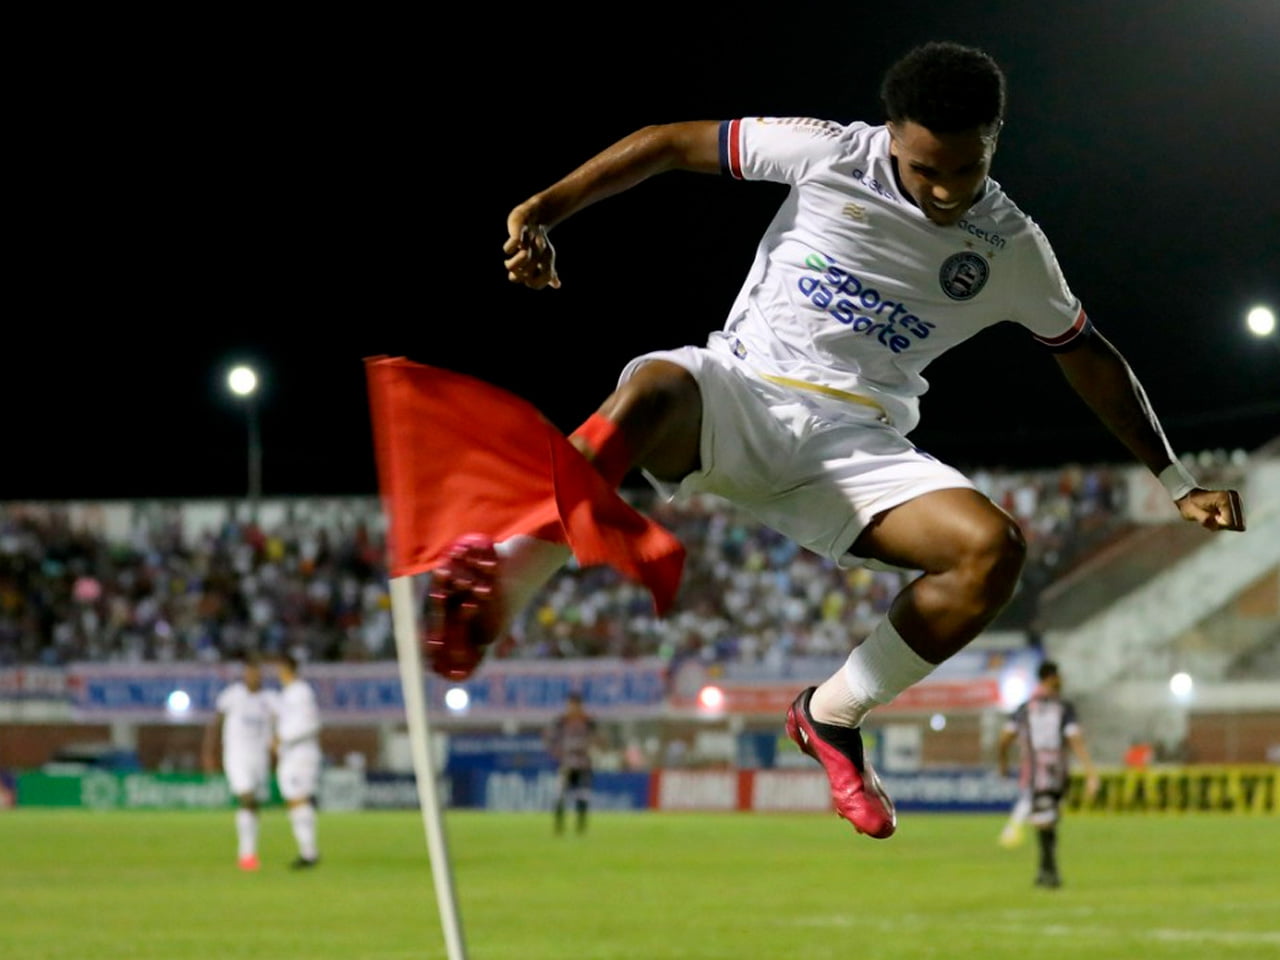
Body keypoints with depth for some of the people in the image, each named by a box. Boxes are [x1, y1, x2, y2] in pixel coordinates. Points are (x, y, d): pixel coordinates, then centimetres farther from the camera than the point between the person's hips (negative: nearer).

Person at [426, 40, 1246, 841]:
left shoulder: (1014, 250, 8)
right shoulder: (831, 154, -1)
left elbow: (1090, 357, 23)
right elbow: (673, 143, 5)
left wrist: (1177, 483, 23)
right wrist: (546, 209, -5)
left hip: (854, 451, 3)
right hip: (740, 394, -3)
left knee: (993, 549, -24)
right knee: (652, 389, -40)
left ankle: (833, 717, -4)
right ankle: (501, 590, -40)